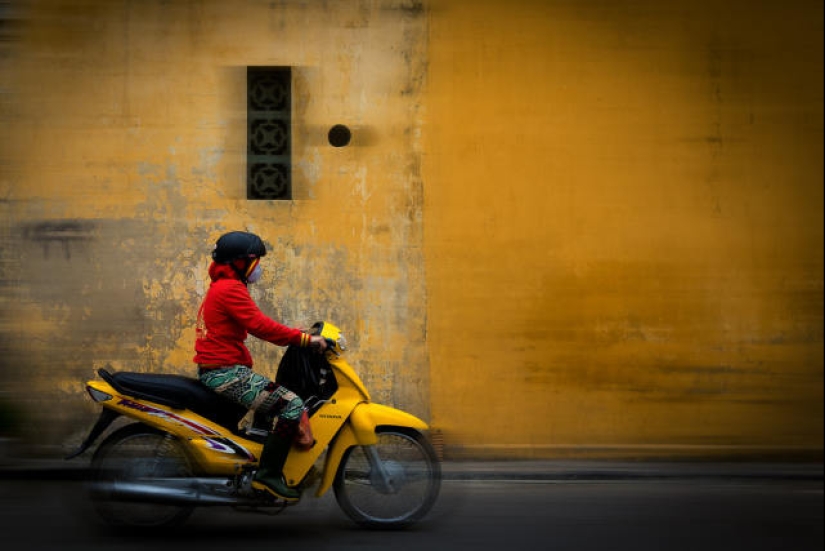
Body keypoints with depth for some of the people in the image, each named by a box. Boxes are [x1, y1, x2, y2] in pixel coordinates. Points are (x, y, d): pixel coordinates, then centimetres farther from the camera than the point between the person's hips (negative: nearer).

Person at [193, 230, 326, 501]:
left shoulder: (221, 286, 21)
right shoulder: (231, 289, -14)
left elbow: (254, 325, 21)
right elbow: (260, 325, -23)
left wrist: (294, 335, 13)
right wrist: (304, 338, -21)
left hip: (217, 370, 11)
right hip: (226, 371, -11)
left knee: (279, 398, 23)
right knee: (292, 405, -18)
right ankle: (268, 473, -19)